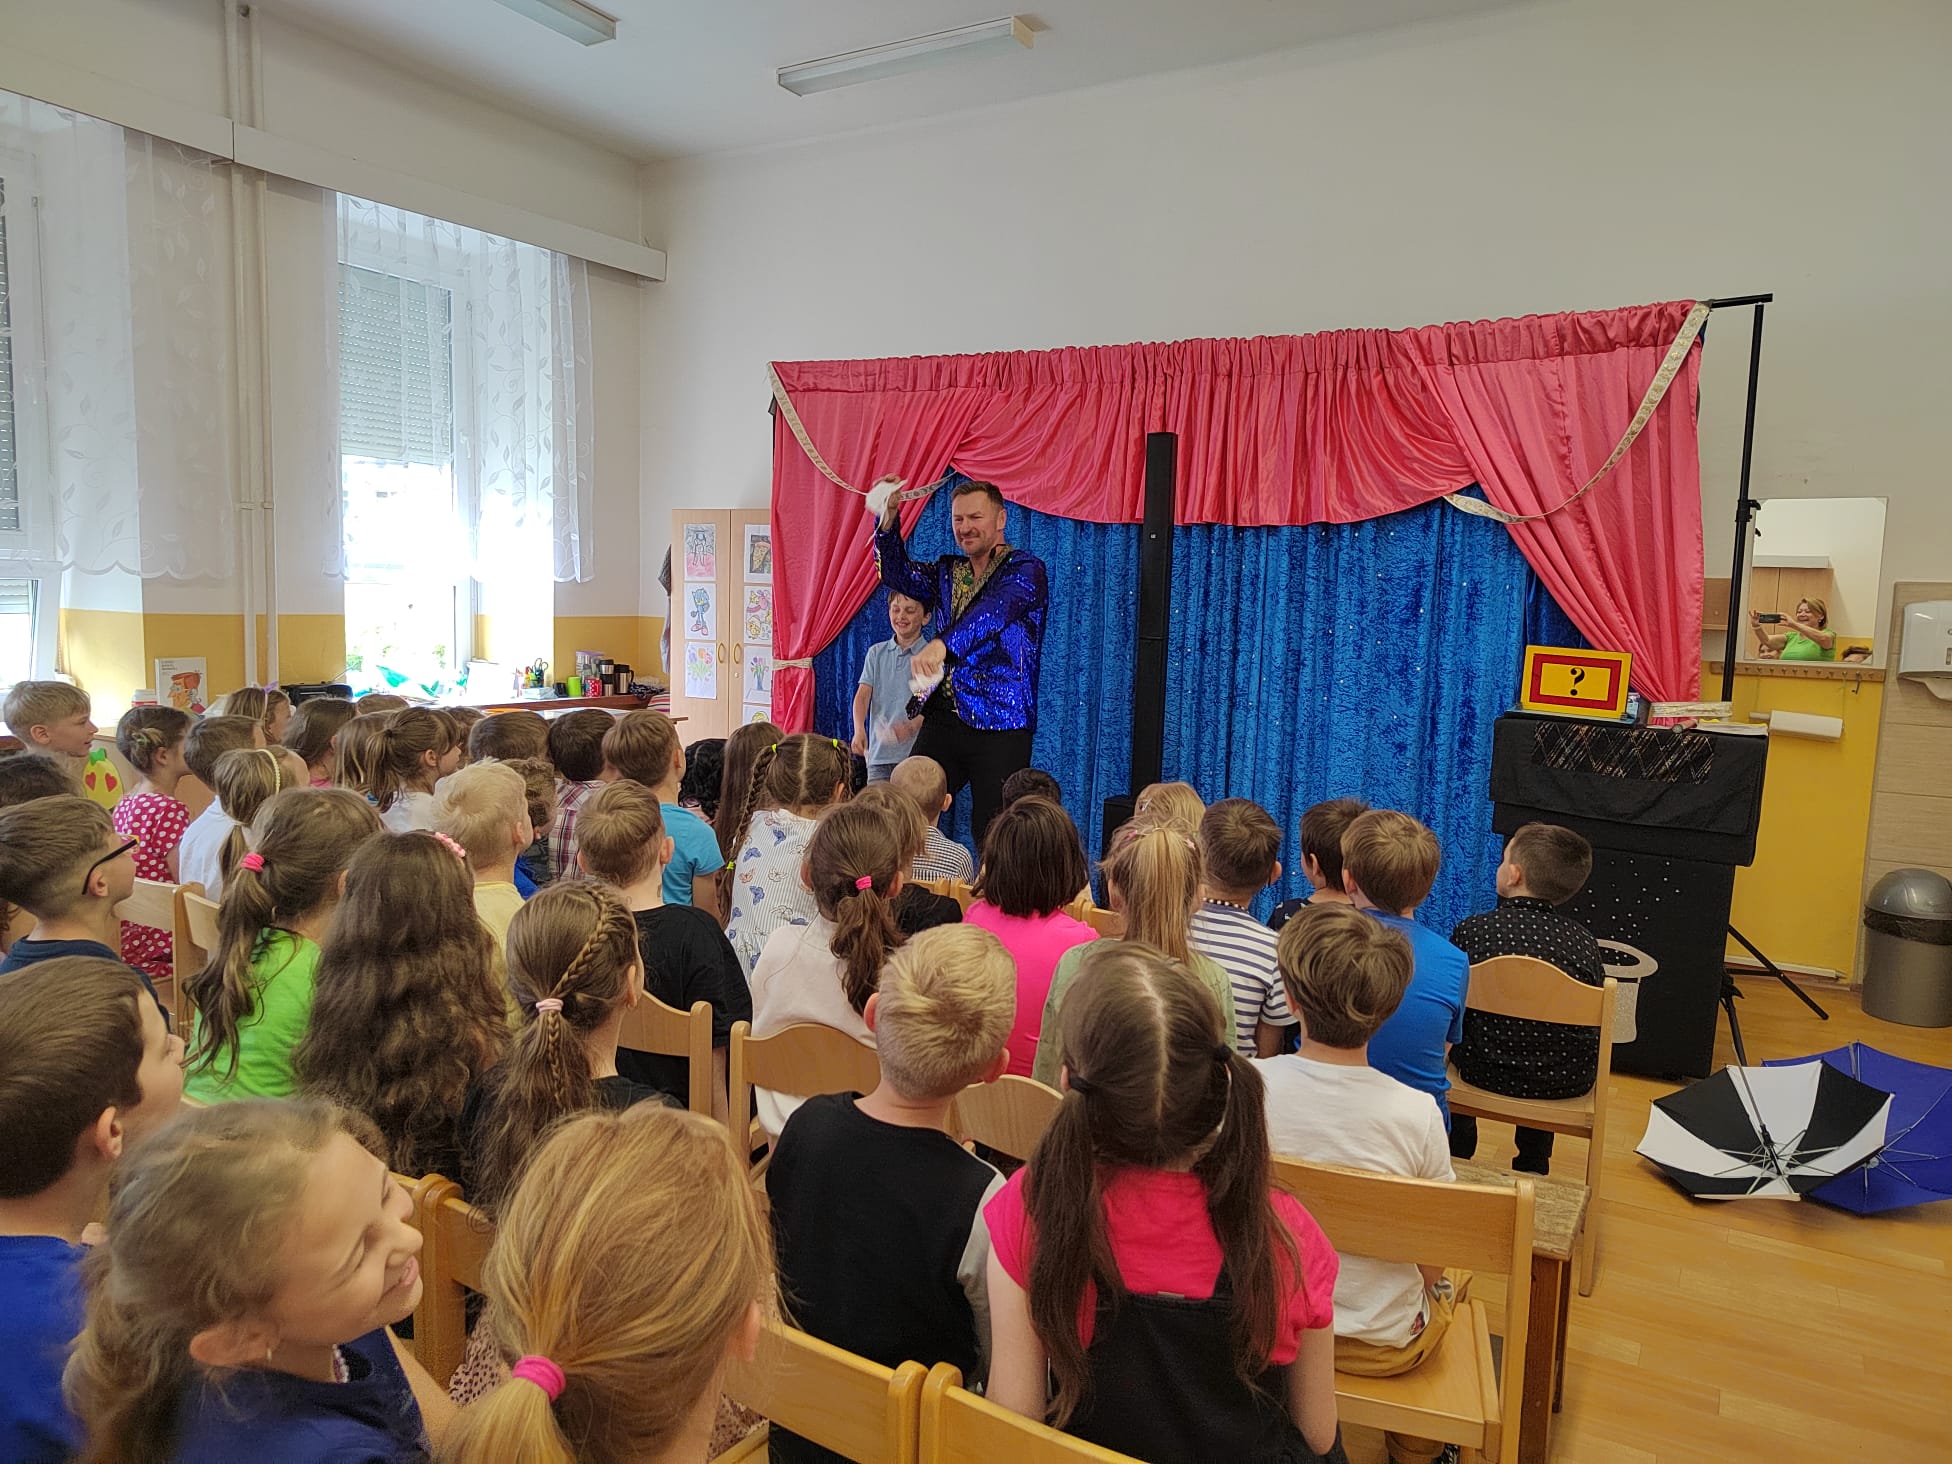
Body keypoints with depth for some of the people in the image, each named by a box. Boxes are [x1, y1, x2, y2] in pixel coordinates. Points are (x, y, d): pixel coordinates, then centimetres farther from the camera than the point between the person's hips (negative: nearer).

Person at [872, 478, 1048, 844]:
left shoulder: (1025, 569, -4)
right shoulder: (946, 571, 19)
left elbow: (994, 611, -23)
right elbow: (898, 575, 5)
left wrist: (941, 644, -40)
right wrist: (889, 517, -10)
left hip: (1000, 724, -5)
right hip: (943, 718, 6)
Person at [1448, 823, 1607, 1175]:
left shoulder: (1471, 931, -15)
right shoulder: (1584, 942, -10)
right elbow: (1596, 1021, 0)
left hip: (1485, 1073, -2)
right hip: (1568, 1083, 2)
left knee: (1458, 1034, 30)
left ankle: (1458, 1153, 42)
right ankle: (1532, 1165, 44)